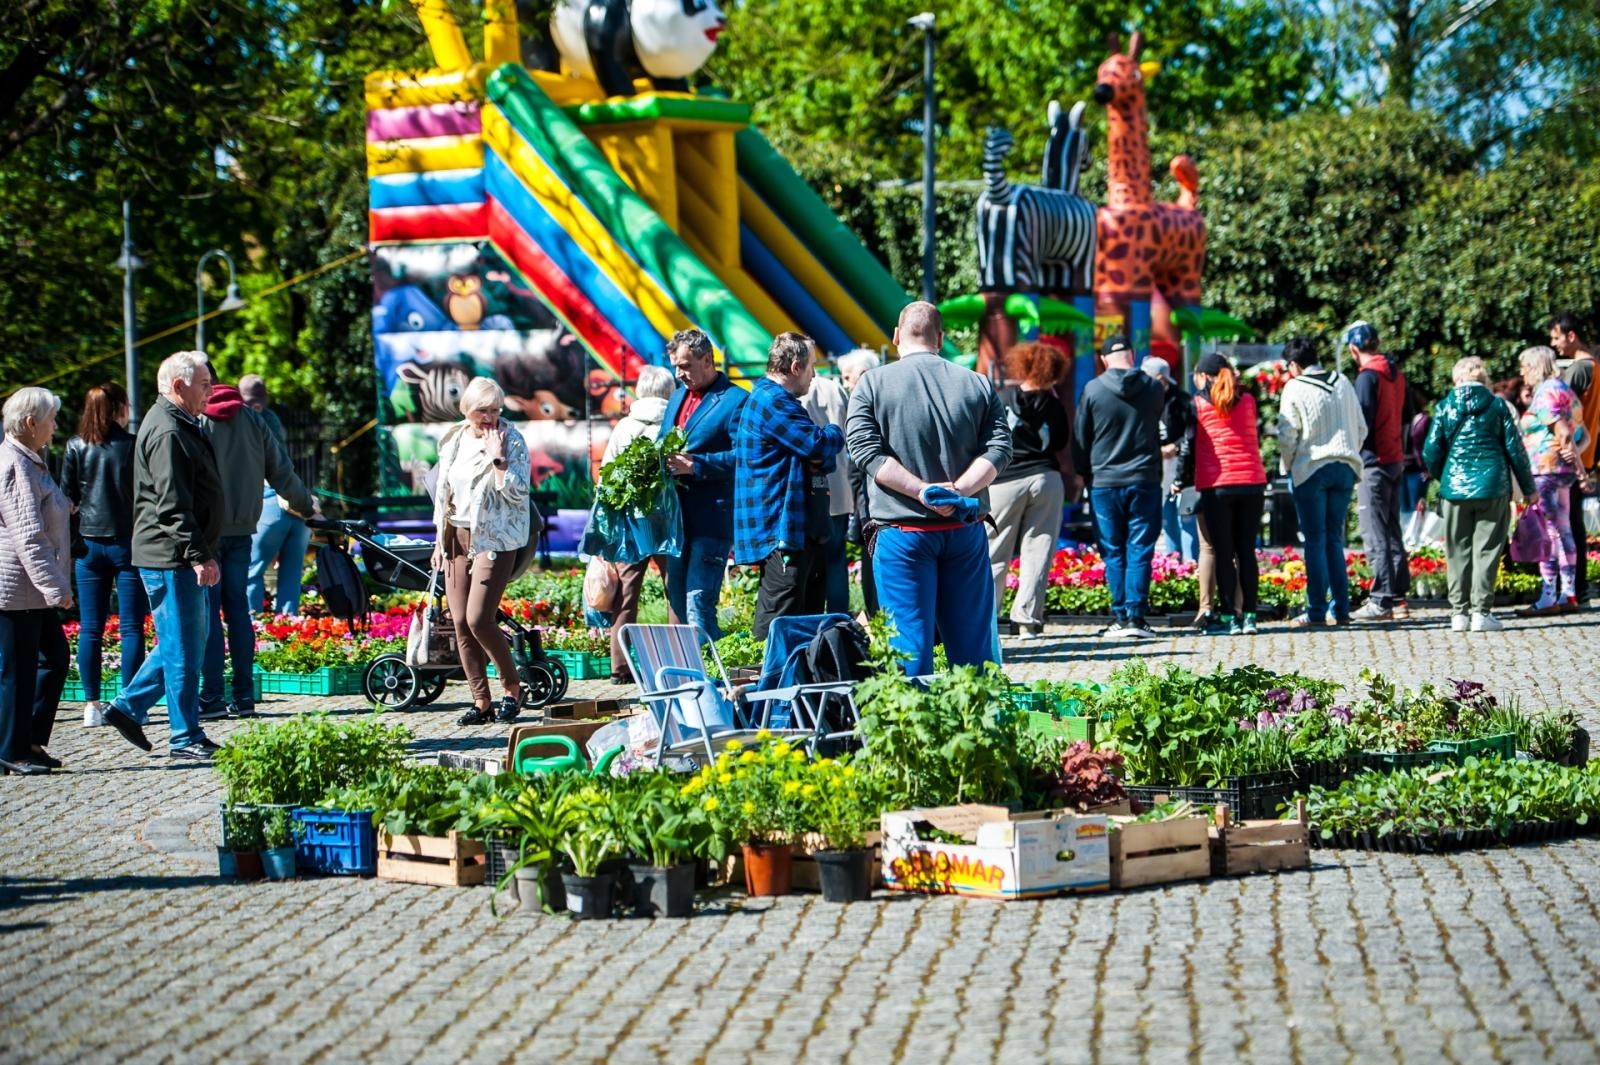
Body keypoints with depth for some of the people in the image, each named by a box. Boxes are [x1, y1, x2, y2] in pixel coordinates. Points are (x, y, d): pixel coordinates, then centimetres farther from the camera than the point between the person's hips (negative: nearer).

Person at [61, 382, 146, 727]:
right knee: (131, 627, 2)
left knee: (90, 629, 7)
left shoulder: (76, 447, 0)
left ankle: (92, 705, 6)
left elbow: (66, 499, 4)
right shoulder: (134, 446, -5)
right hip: (129, 542, -2)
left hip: (89, 544, 2)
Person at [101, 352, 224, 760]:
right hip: (171, 558, -11)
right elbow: (172, 505, -23)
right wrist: (199, 555, -25)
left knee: (187, 640, 16)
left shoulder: (180, 426, 18)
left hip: (180, 558, 11)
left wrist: (203, 553, 24)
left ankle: (128, 707, 21)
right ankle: (186, 738, 3)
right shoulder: (166, 432, -17)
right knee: (183, 647, -4)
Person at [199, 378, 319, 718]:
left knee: (207, 612, -2)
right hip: (242, 527, 5)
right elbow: (280, 471, 12)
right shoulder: (250, 418, 7)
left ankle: (211, 697, -4)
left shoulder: (196, 421, -7)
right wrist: (305, 504, 27)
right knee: (238, 608, 10)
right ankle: (244, 696, 10)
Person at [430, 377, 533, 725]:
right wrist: (440, 540, 15)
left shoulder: (511, 440, -6)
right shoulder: (454, 440, 10)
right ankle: (481, 702, 9)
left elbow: (517, 492, -15)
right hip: (456, 537, 6)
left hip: (493, 540, -6)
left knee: (479, 620, -15)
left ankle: (512, 687, 5)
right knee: (460, 623, 3)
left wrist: (496, 457, -20)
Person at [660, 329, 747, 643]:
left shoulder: (736, 401, -8)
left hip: (711, 521, -9)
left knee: (698, 605, -13)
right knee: (678, 605, 11)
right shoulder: (677, 398, 19)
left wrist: (694, 464, -23)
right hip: (678, 519, 9)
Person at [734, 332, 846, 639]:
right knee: (777, 625, -12)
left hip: (803, 530, 11)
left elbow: (823, 457, 18)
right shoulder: (771, 401, -14)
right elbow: (819, 443, -20)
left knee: (809, 616, 13)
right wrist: (836, 433, 3)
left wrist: (822, 459, -7)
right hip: (782, 530, -11)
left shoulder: (780, 400, 20)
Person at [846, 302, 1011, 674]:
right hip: (965, 529, 3)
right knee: (974, 642, 9)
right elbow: (998, 448, -2)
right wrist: (958, 491, -11)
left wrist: (922, 491, -15)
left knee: (910, 644, -1)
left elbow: (866, 452, -11)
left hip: (902, 532, -3)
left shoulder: (872, 385, -1)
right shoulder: (978, 385, 7)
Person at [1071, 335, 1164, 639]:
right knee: (1140, 551, 2)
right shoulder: (1153, 388, 1)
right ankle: (1136, 616, -4)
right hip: (1145, 481, 1)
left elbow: (1079, 438, 4)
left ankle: (1120, 617, 3)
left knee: (1113, 553, 5)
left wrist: (1083, 473, 16)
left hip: (1104, 481, -1)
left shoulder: (1093, 390, -4)